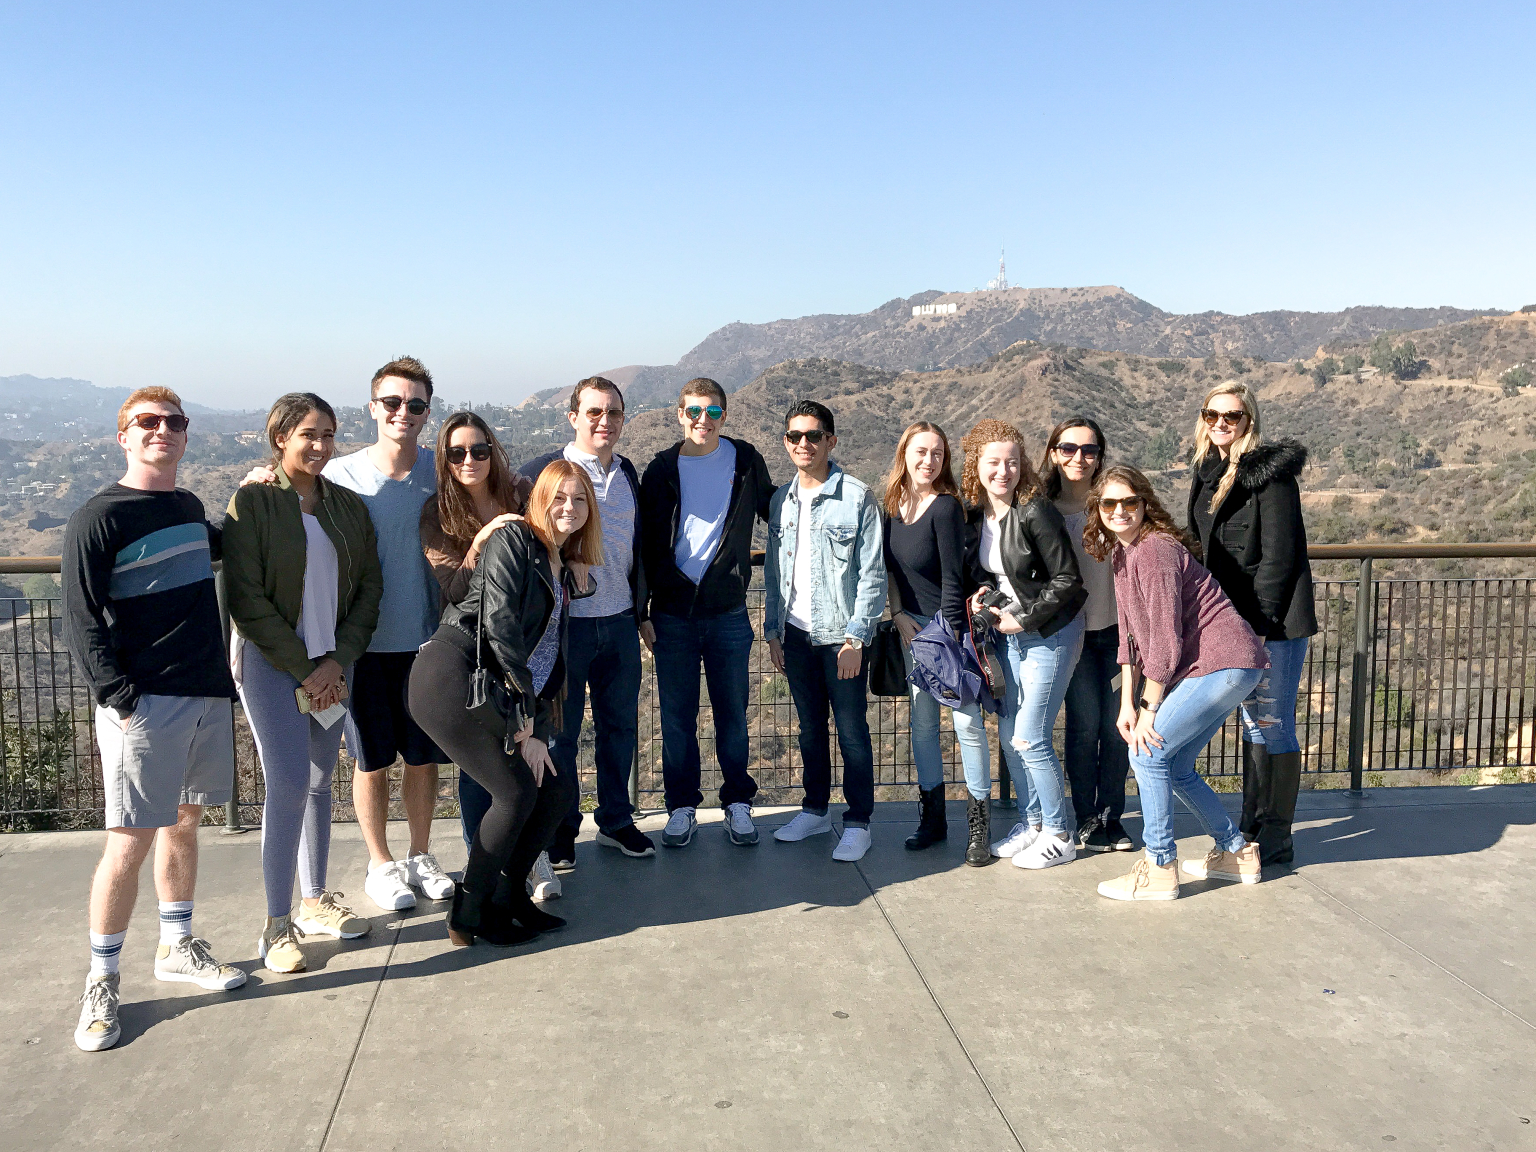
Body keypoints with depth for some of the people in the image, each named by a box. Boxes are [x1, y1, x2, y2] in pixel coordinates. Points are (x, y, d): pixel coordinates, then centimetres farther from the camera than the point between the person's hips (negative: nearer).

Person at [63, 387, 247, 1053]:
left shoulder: (189, 508, 12)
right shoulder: (98, 519, -8)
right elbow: (82, 624, -10)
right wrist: (121, 700, -16)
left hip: (208, 695, 7)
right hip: (143, 703, -6)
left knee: (183, 823, 16)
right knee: (130, 841, -3)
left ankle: (176, 948, 31)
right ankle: (102, 980, 12)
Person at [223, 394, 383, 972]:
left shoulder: (348, 506, 8)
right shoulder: (252, 501, -7)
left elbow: (369, 587, 7)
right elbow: (245, 598, -11)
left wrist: (336, 662, -5)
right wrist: (304, 669, -12)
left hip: (331, 665, 5)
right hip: (271, 662, -5)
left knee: (320, 781, 12)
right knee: (288, 786, -10)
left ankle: (315, 902, 25)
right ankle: (277, 924, 1)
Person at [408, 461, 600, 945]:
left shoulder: (563, 574, 21)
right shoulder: (513, 539, -4)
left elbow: (550, 660, 16)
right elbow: (500, 623, -14)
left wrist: (535, 726, 2)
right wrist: (525, 721, -13)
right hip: (451, 675, -8)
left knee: (558, 787, 4)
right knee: (517, 792, -10)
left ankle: (506, 896, 19)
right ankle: (469, 917, 4)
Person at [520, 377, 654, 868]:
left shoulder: (629, 475, 10)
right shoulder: (542, 472, -7)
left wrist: (641, 609, 18)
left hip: (620, 623, 5)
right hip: (564, 622, -5)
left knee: (620, 725, 12)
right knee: (559, 732, 6)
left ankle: (616, 821, 28)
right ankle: (560, 832, 21)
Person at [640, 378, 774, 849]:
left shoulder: (745, 460, 2)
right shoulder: (661, 469, 2)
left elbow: (771, 507, 22)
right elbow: (645, 544, 3)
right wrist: (641, 611, 0)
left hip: (728, 611, 0)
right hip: (673, 612, 0)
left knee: (732, 713, 8)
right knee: (677, 716, 7)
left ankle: (738, 803, 23)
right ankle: (682, 806, 20)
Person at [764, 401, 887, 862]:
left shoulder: (857, 497, -7)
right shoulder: (781, 500, 9)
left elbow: (872, 573, -8)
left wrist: (855, 637, -13)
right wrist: (772, 630, 9)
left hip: (840, 634, -5)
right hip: (796, 633, 5)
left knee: (852, 730, 1)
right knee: (810, 726, 15)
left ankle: (858, 822, 12)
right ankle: (815, 810, 28)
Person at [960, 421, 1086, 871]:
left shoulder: (1035, 512, -19)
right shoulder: (975, 513, 3)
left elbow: (1067, 580, -17)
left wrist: (1023, 619, -16)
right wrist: (979, 595, -3)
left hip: (1050, 632, -7)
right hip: (1009, 633, 7)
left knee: (1030, 739, -5)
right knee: (1008, 735, 11)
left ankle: (1058, 837, 11)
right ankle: (1033, 822, 28)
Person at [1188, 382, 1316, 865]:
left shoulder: (1270, 472, -12)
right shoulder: (1208, 472, 12)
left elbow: (1279, 555, -16)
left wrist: (1258, 624, -19)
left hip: (1274, 621, -8)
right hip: (1233, 620, 8)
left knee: (1274, 725, -2)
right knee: (1252, 723, 15)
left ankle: (1276, 840, 7)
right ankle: (1252, 826, 24)